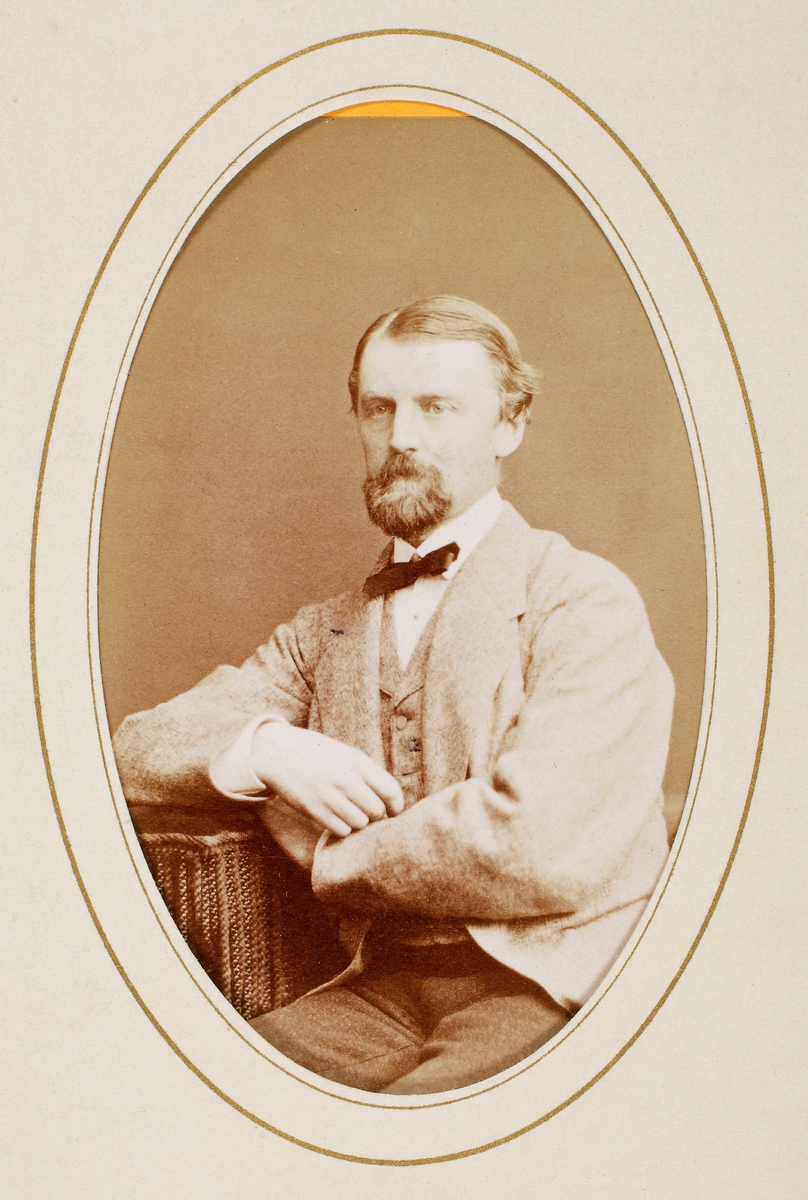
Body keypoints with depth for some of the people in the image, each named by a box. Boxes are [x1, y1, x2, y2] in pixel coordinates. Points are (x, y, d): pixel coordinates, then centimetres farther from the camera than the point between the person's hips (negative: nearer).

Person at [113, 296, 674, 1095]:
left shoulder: (585, 602, -2)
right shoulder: (327, 632, 17)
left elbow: (541, 848, -16)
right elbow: (137, 750, 14)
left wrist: (329, 854, -2)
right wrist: (267, 747, -7)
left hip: (543, 984, -4)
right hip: (382, 991, 5)